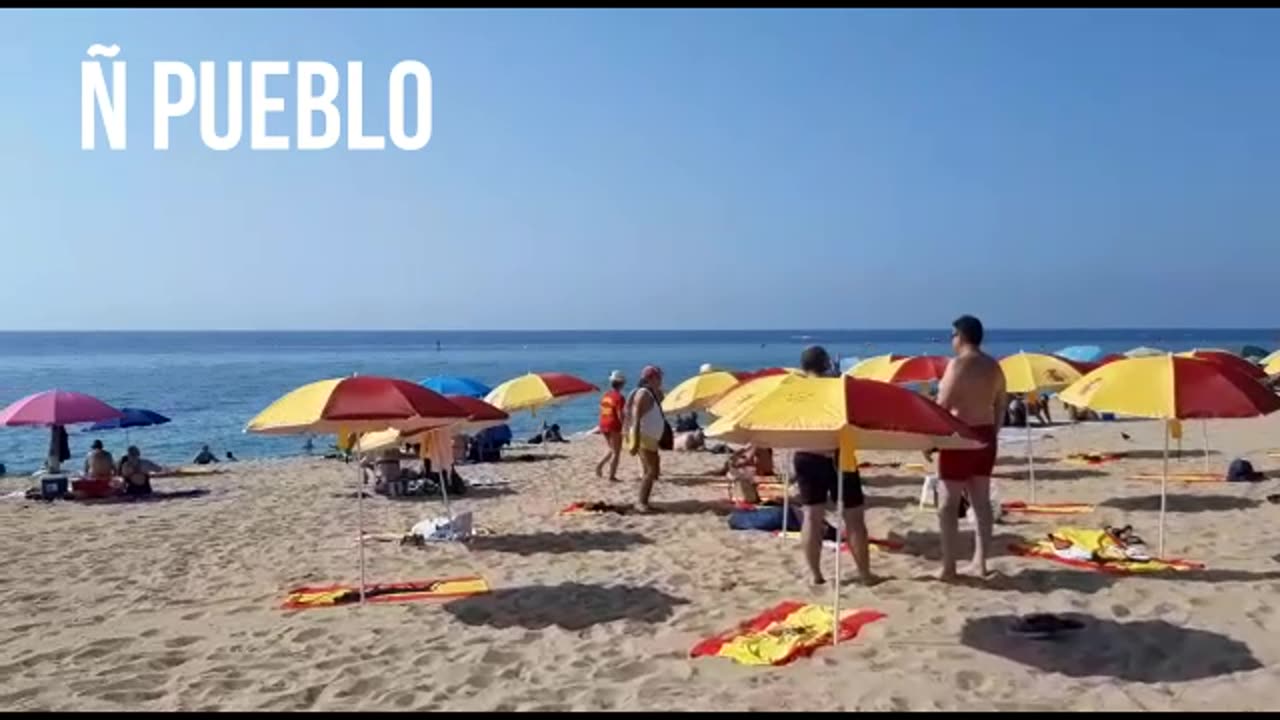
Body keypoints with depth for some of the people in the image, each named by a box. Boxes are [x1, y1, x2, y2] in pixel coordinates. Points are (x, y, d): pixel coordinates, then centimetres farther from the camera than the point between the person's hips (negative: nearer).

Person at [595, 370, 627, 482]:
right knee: (616, 452, 3)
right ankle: (612, 476, 2)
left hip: (603, 425, 7)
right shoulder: (619, 397, -14)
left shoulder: (605, 395, 8)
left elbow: (601, 411, 13)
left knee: (612, 450, 21)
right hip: (614, 426, -7)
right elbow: (620, 415, -18)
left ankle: (600, 465, 2)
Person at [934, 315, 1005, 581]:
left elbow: (943, 405, -17)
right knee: (982, 501, 12)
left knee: (948, 503, -1)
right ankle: (980, 562, 17)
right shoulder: (994, 366, 9)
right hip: (985, 435, 8)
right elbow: (1000, 406, 14)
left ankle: (948, 567, 0)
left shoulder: (958, 364, -14)